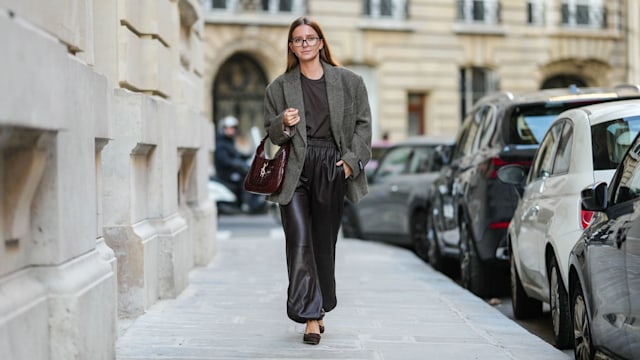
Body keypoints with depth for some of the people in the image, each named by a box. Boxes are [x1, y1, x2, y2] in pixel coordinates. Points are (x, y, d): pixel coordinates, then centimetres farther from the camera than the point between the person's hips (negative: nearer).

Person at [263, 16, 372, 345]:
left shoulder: (348, 82, 7)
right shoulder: (279, 87, 8)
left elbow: (363, 123, 9)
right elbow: (270, 134, 10)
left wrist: (352, 159, -3)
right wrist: (284, 124, -12)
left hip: (332, 169, 1)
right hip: (294, 171, -1)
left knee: (324, 242, 8)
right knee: (299, 240, -12)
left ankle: (319, 308, 24)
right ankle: (311, 317, -12)